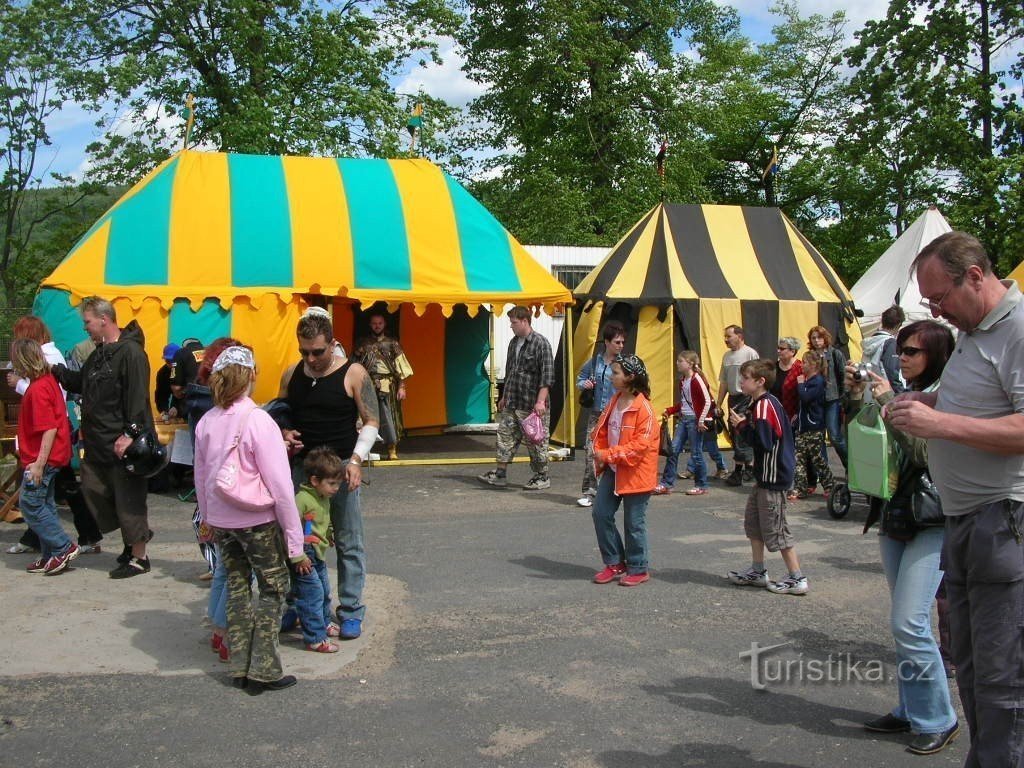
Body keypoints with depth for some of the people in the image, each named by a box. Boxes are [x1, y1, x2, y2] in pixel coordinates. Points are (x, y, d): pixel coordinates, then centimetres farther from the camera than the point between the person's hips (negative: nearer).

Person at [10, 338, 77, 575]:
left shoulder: (38, 389, -20)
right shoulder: (48, 380, 9)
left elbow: (50, 428, -24)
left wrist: (39, 464, -23)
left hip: (42, 459, -10)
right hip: (51, 457, 10)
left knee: (30, 504, -3)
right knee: (44, 505, 14)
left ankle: (63, 547, -1)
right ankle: (50, 556, 20)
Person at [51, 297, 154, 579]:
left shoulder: (130, 352, -15)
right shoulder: (99, 353, 16)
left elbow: (138, 398, -21)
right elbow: (79, 382, 27)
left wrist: (130, 434, -25)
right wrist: (55, 369, 13)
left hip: (121, 445, -10)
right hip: (97, 444, 10)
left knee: (128, 498, 0)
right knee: (94, 491, 14)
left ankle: (138, 558, 12)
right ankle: (135, 535, 29)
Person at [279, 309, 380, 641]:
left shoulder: (353, 374, -7)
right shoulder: (291, 374, 6)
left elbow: (371, 422, -5)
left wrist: (356, 458, -17)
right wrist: (285, 433, -4)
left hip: (341, 468, -4)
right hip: (301, 467, 4)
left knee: (348, 543, 3)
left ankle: (351, 611, 13)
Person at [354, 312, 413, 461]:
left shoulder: (392, 344, 5)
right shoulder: (363, 344, 11)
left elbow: (401, 368, 1)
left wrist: (401, 387, -6)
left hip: (387, 388, -2)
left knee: (388, 418, -4)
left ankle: (392, 450, 2)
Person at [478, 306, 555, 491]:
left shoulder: (540, 343, -11)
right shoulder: (514, 343, 14)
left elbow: (547, 375, -16)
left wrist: (541, 401, -22)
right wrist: (504, 397, 23)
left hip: (531, 405, -7)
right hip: (511, 403, 8)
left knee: (535, 440, 1)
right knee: (506, 435, 7)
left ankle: (542, 477, 13)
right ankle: (500, 474, 13)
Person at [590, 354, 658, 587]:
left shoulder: (643, 408, -18)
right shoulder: (614, 402, 7)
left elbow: (640, 445, -23)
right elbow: (602, 432, 15)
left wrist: (609, 455, -24)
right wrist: (600, 456, -3)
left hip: (634, 472, -8)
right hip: (612, 470, 8)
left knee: (633, 522, 3)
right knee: (601, 513, 5)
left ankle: (638, 569, 20)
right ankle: (615, 563, 19)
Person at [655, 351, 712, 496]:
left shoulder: (697, 379, -13)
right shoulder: (682, 381, 12)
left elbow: (707, 401, -16)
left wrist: (701, 420, -16)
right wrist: (669, 411, 10)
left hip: (694, 420, -8)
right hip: (683, 419, 8)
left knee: (696, 453, -1)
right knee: (673, 449, 4)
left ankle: (701, 486, 12)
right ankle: (667, 484, 8)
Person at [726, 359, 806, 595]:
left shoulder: (764, 405, -20)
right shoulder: (760, 403, 11)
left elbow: (763, 441, -28)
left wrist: (742, 425, -18)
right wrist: (743, 424, 5)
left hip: (773, 475, -11)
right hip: (765, 475, 11)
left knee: (775, 529, -2)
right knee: (753, 522, 18)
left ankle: (797, 578, 6)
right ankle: (758, 571, 28)